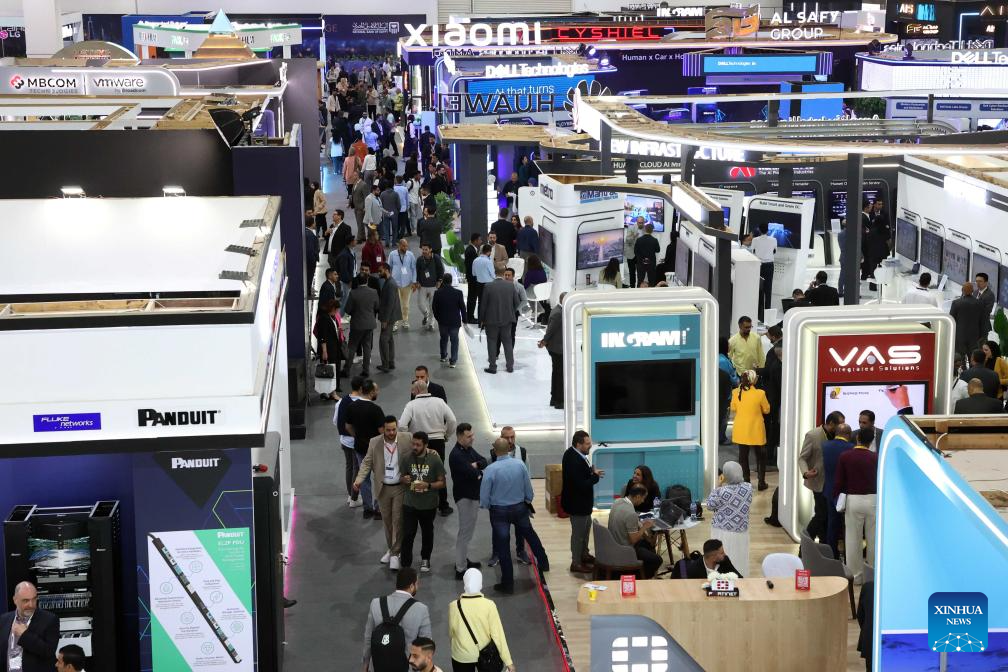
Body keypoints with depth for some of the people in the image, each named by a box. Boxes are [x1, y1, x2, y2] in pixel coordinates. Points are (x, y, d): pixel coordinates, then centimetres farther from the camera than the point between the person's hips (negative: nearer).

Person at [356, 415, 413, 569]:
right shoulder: (374, 442, -3)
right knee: (386, 520, 13)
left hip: (401, 487, -2)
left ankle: (395, 554, 6)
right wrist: (359, 479, -16)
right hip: (383, 488, 2)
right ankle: (391, 549, 30)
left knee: (398, 520, -2)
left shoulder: (407, 439, -7)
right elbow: (367, 463, -2)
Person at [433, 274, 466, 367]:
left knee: (443, 339, 23)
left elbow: (434, 308, -2)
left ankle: (443, 356, 40)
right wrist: (464, 320, 4)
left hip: (442, 321, 2)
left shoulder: (438, 293, -12)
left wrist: (438, 318, 14)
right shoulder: (458, 293, -15)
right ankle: (453, 361, 4)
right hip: (455, 321, -2)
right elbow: (462, 308, -8)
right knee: (454, 341, 8)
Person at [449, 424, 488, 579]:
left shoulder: (469, 449, 9)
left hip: (474, 494, 10)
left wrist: (476, 465, -15)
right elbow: (471, 473, -28)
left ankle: (463, 560, 33)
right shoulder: (456, 455, -22)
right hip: (464, 496, -10)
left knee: (468, 530, 20)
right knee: (465, 532, -7)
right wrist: (481, 473, -7)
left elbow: (484, 461, 7)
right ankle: (460, 569, -4)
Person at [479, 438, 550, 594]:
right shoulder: (520, 464, -11)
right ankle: (543, 563, 42)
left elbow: (484, 496, -14)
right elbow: (528, 489, -1)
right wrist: (528, 501, 19)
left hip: (499, 511, -3)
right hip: (519, 508, 3)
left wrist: (487, 506, 7)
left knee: (503, 547, 7)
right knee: (530, 534, 27)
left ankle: (508, 584, 14)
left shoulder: (490, 469, -20)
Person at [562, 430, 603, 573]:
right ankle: (576, 563, 20)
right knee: (578, 532, 5)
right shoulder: (574, 461, -32)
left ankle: (584, 554, 44)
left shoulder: (572, 453, -2)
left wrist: (592, 472, -3)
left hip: (582, 501, 10)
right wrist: (595, 476, -18)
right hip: (577, 503, -10)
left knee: (586, 527, 26)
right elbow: (581, 485, -32)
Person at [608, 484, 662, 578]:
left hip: (614, 544, 9)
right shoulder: (631, 513, -30)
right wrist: (644, 527, -9)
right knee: (657, 560, -1)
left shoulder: (617, 502, -4)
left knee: (648, 544, 27)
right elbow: (634, 539, -24)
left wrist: (641, 524, 7)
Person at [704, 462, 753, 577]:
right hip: (741, 530, 4)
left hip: (723, 530, -4)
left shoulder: (722, 491, -20)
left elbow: (710, 505, -5)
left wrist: (718, 486, -5)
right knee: (739, 559, 15)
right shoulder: (748, 487, -7)